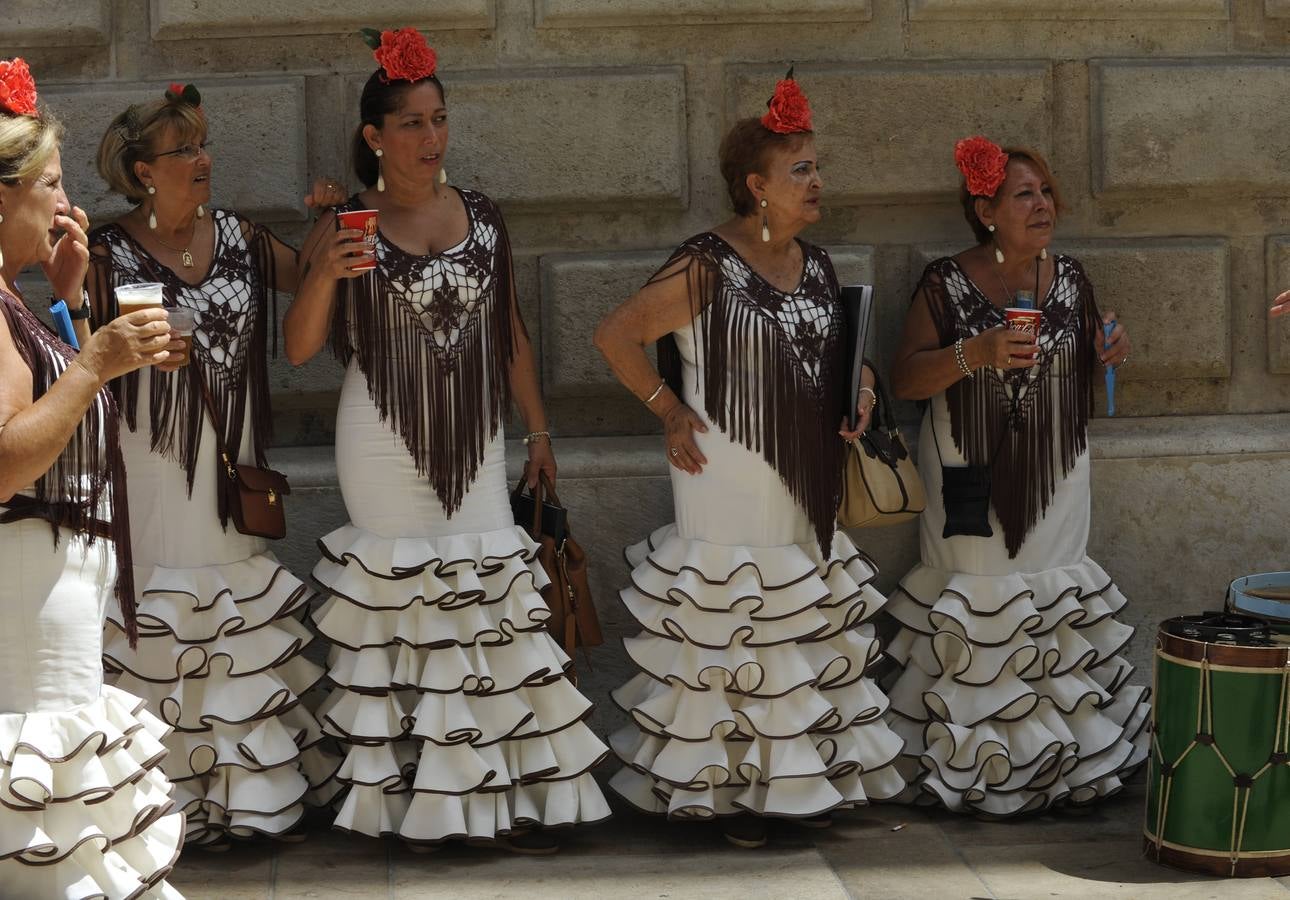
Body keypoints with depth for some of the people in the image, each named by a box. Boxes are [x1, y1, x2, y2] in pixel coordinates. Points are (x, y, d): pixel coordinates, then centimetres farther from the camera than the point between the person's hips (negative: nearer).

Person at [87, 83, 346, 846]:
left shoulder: (238, 238, 6)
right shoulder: (107, 257, -6)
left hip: (234, 477, 5)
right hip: (152, 481, -5)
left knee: (246, 637, 10)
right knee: (162, 639, -3)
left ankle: (250, 792, 19)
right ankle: (175, 803, 7)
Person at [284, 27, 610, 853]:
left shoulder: (482, 218, 7)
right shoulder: (345, 229, -3)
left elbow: (512, 336, 14)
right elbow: (299, 349, -8)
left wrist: (539, 430, 13)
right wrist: (325, 275, -25)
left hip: (475, 443, 3)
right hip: (386, 445, -3)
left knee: (489, 599, -2)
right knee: (399, 607, 0)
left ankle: (501, 795, 2)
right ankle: (410, 797, 9)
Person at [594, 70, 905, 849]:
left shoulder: (817, 267, 9)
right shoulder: (708, 267, -14)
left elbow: (838, 359, 22)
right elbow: (617, 335, -11)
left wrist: (859, 392, 1)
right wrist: (671, 409, -11)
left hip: (805, 481, 8)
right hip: (731, 483, -7)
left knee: (810, 633, 12)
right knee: (729, 637, -3)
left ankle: (804, 780, 23)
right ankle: (727, 788, 7)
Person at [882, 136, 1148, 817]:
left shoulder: (1070, 280, 8)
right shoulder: (947, 283, -5)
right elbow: (904, 379, -9)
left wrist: (1110, 353, 0)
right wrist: (977, 354, -24)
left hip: (1053, 486, 4)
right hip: (974, 486, -4)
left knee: (1054, 606, 2)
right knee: (975, 612, -7)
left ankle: (1066, 762, 11)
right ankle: (966, 769, 2)